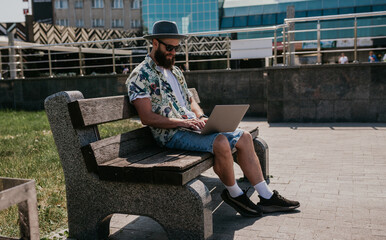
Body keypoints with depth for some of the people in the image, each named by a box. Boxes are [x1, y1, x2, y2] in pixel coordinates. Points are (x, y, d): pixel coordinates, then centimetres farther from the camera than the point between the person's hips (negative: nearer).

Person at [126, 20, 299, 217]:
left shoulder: (175, 71, 20)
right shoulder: (140, 75, -7)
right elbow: (147, 117, -15)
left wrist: (201, 117, 0)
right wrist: (182, 121, -22)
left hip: (192, 126, 9)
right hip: (171, 134, -8)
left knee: (243, 137, -3)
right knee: (220, 142, -31)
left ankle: (267, 197, 2)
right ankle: (234, 193, -5)